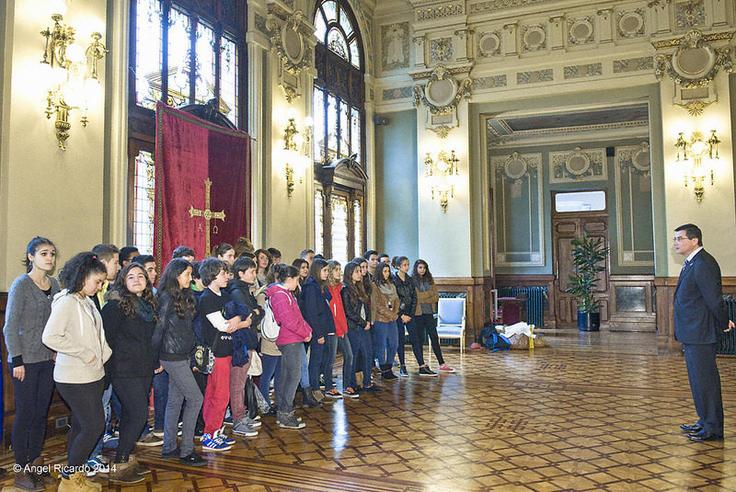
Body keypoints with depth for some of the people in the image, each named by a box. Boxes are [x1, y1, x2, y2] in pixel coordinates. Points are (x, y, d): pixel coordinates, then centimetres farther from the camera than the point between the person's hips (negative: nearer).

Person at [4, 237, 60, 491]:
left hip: (48, 360, 6)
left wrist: (57, 352, 9)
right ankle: (21, 472, 14)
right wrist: (17, 360, -12)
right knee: (25, 414, 2)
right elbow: (10, 327, -10)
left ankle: (36, 464, 24)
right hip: (25, 361, -5)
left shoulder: (54, 284, 7)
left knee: (41, 413, 12)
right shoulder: (21, 285, -10)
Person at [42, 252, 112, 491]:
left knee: (80, 426, 15)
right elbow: (50, 337, -23)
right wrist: (84, 353, -20)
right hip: (75, 378, -8)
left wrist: (104, 353, 2)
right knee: (95, 425, -6)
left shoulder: (87, 302, 11)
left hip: (93, 375, 8)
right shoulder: (66, 302, -15)